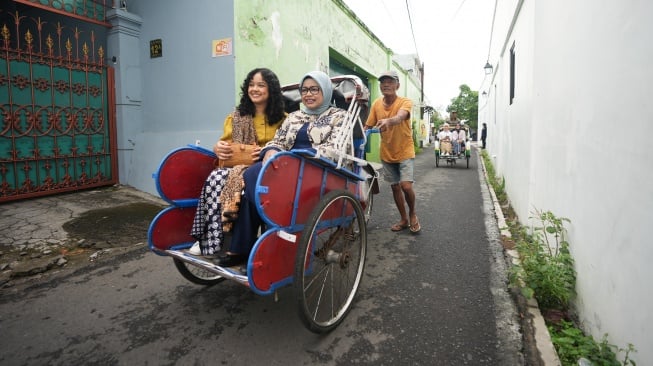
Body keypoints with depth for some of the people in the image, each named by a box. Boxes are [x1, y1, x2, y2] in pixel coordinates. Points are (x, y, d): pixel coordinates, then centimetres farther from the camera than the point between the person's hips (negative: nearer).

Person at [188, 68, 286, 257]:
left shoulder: (283, 118, 9)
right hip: (237, 165, 4)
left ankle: (209, 242, -25)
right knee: (217, 177, -32)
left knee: (217, 178, -31)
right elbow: (225, 144, 14)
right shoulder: (236, 116, 17)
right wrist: (218, 148, -11)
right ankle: (212, 242, -27)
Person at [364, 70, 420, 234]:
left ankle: (412, 214, 14)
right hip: (387, 154, 4)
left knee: (406, 186, -16)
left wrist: (388, 121, -60)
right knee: (395, 187, 11)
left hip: (405, 152, -4)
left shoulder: (405, 102, -16)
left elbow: (400, 117, -38)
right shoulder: (376, 104, -3)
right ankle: (404, 219, 29)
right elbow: (368, 127, -1)